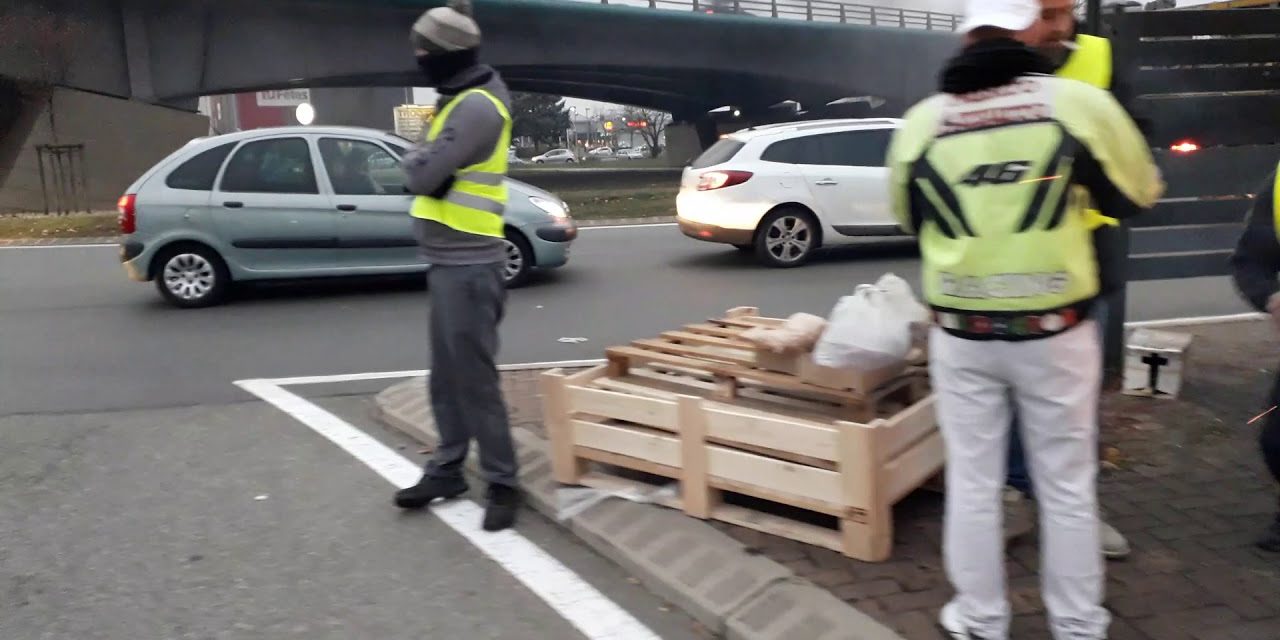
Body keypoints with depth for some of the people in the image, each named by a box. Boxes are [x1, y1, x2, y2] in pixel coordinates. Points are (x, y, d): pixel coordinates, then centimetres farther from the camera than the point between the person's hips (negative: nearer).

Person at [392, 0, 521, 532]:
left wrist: (415, 160, -3)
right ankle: (447, 469, 26)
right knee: (447, 376, 15)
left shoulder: (478, 109, -18)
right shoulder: (461, 102, 16)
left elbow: (426, 176, -22)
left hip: (467, 266, -10)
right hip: (449, 262, 10)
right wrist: (423, 164, -1)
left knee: (474, 378, -5)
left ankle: (502, 483, 5)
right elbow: (432, 173, 18)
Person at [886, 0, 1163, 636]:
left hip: (961, 334, 1)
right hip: (1055, 331, -1)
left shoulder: (919, 121, -2)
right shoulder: (1079, 102, -8)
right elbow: (1138, 193, 7)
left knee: (972, 483, 14)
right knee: (1067, 485, 14)